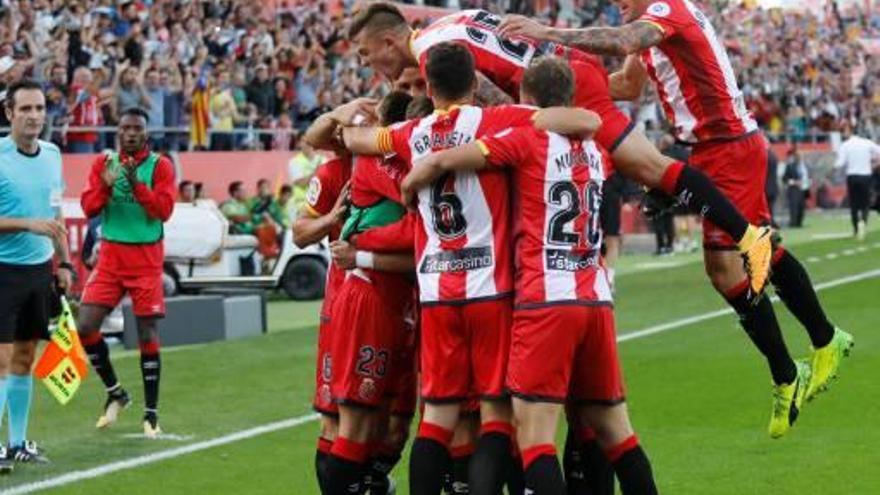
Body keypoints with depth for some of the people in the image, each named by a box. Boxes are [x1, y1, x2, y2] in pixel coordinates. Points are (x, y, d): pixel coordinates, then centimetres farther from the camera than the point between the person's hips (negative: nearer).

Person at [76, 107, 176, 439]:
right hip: (111, 255, 3)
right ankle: (115, 393, 16)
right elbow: (88, 207, -1)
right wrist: (106, 186, -19)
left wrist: (136, 183, -24)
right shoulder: (103, 163, 6)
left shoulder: (160, 166, -3)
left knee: (148, 335, -4)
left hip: (146, 258, -3)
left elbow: (164, 210, -13)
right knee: (85, 327, -6)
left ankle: (151, 414, 7)